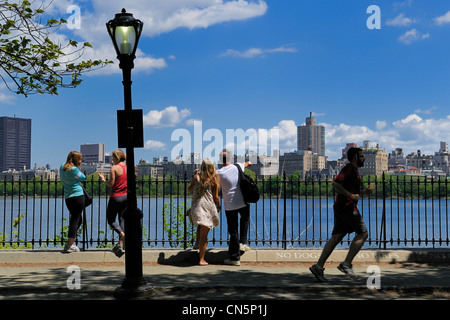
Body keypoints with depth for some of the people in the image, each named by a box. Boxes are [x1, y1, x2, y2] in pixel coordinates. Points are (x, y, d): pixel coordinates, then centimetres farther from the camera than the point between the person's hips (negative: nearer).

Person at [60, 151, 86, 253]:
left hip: (67, 198, 8)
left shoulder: (62, 167, 9)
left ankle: (70, 243, 17)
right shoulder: (74, 169, -13)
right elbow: (83, 177, 0)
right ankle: (69, 245, -7)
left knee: (78, 219, 19)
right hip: (78, 196, -8)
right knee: (75, 220, -5)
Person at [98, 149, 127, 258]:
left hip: (115, 197, -5)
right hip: (126, 196, 5)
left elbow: (111, 183, -13)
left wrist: (103, 179, 3)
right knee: (122, 219, 8)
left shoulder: (114, 168, -10)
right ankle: (120, 244, 3)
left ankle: (122, 233, -21)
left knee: (111, 219, 6)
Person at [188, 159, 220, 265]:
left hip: (196, 207, 2)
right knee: (204, 236, 0)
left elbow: (189, 189, 16)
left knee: (200, 226, 30)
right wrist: (218, 207, 20)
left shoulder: (197, 177, 2)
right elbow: (216, 197, 2)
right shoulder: (213, 181, 0)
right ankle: (202, 259, 3)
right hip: (208, 207, -2)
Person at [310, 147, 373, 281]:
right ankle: (346, 264, -5)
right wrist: (351, 195, -20)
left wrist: (363, 192, 18)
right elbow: (335, 183, -23)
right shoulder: (349, 168, -10)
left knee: (336, 237, 5)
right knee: (363, 233, -4)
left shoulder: (354, 170, 22)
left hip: (340, 208, 10)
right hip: (347, 208, -10)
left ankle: (318, 266, 2)